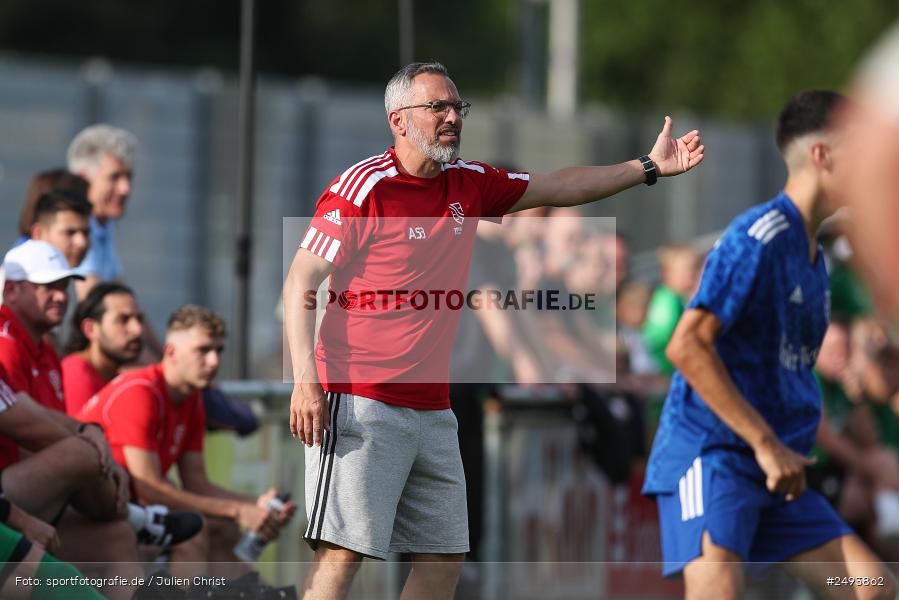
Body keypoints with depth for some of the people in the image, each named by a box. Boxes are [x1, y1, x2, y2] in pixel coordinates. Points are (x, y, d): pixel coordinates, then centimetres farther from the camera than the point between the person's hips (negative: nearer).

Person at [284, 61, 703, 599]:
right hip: (362, 403, -8)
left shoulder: (470, 184, 11)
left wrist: (650, 167, 20)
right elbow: (301, 282, -9)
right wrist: (305, 381, -18)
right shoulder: (364, 187, -9)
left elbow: (558, 188, 25)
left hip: (433, 408, 8)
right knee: (344, 552, -14)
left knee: (445, 556, 6)